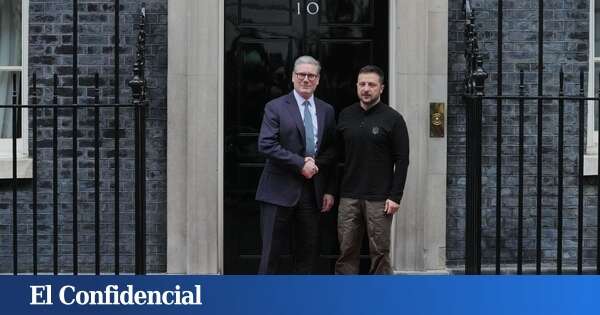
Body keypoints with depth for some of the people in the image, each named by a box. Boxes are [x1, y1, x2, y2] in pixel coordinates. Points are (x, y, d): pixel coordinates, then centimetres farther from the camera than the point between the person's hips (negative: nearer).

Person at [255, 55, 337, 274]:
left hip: (312, 191, 4)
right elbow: (266, 145, -12)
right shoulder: (275, 107, -1)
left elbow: (331, 152, 11)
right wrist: (300, 164, -15)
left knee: (308, 252, 8)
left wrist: (329, 190, 3)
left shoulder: (327, 111, 11)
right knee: (271, 252, -1)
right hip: (280, 190, -4)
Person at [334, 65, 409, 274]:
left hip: (379, 199, -3)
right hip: (349, 197, 3)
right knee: (346, 251, 5)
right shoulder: (346, 116, 9)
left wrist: (395, 196, -10)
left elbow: (402, 160, -4)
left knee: (380, 253, 3)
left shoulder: (392, 119, -2)